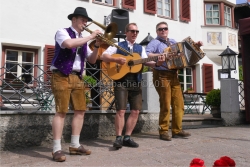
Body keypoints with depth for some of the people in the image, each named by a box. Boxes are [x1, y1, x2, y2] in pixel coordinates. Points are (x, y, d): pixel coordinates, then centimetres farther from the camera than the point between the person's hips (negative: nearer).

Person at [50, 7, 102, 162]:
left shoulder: (83, 40, 20)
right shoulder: (62, 32, 0)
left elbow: (92, 60, 16)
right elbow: (69, 44, -24)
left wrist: (97, 46, 0)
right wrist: (91, 37, -16)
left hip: (77, 78, 7)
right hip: (62, 77, -7)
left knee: (80, 110, 4)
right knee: (61, 111, -10)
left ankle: (75, 145, 13)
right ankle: (57, 149, -5)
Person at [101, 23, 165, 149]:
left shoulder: (140, 48, 18)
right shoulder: (117, 45, 6)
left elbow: (147, 62, 5)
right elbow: (103, 56, -4)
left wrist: (157, 63, -15)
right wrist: (116, 59, -20)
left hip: (136, 82, 5)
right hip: (121, 81, -4)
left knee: (135, 111, 2)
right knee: (121, 110, -10)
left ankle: (127, 137, 12)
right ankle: (118, 138, 1)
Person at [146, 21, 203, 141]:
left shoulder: (173, 42, 21)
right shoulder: (155, 42, -2)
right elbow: (145, 54, -18)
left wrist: (196, 45, 18)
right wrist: (160, 55, -24)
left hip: (173, 75, 7)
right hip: (161, 75, -7)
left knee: (179, 103, 5)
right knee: (166, 105, -6)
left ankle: (177, 130, 14)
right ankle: (163, 131, 5)